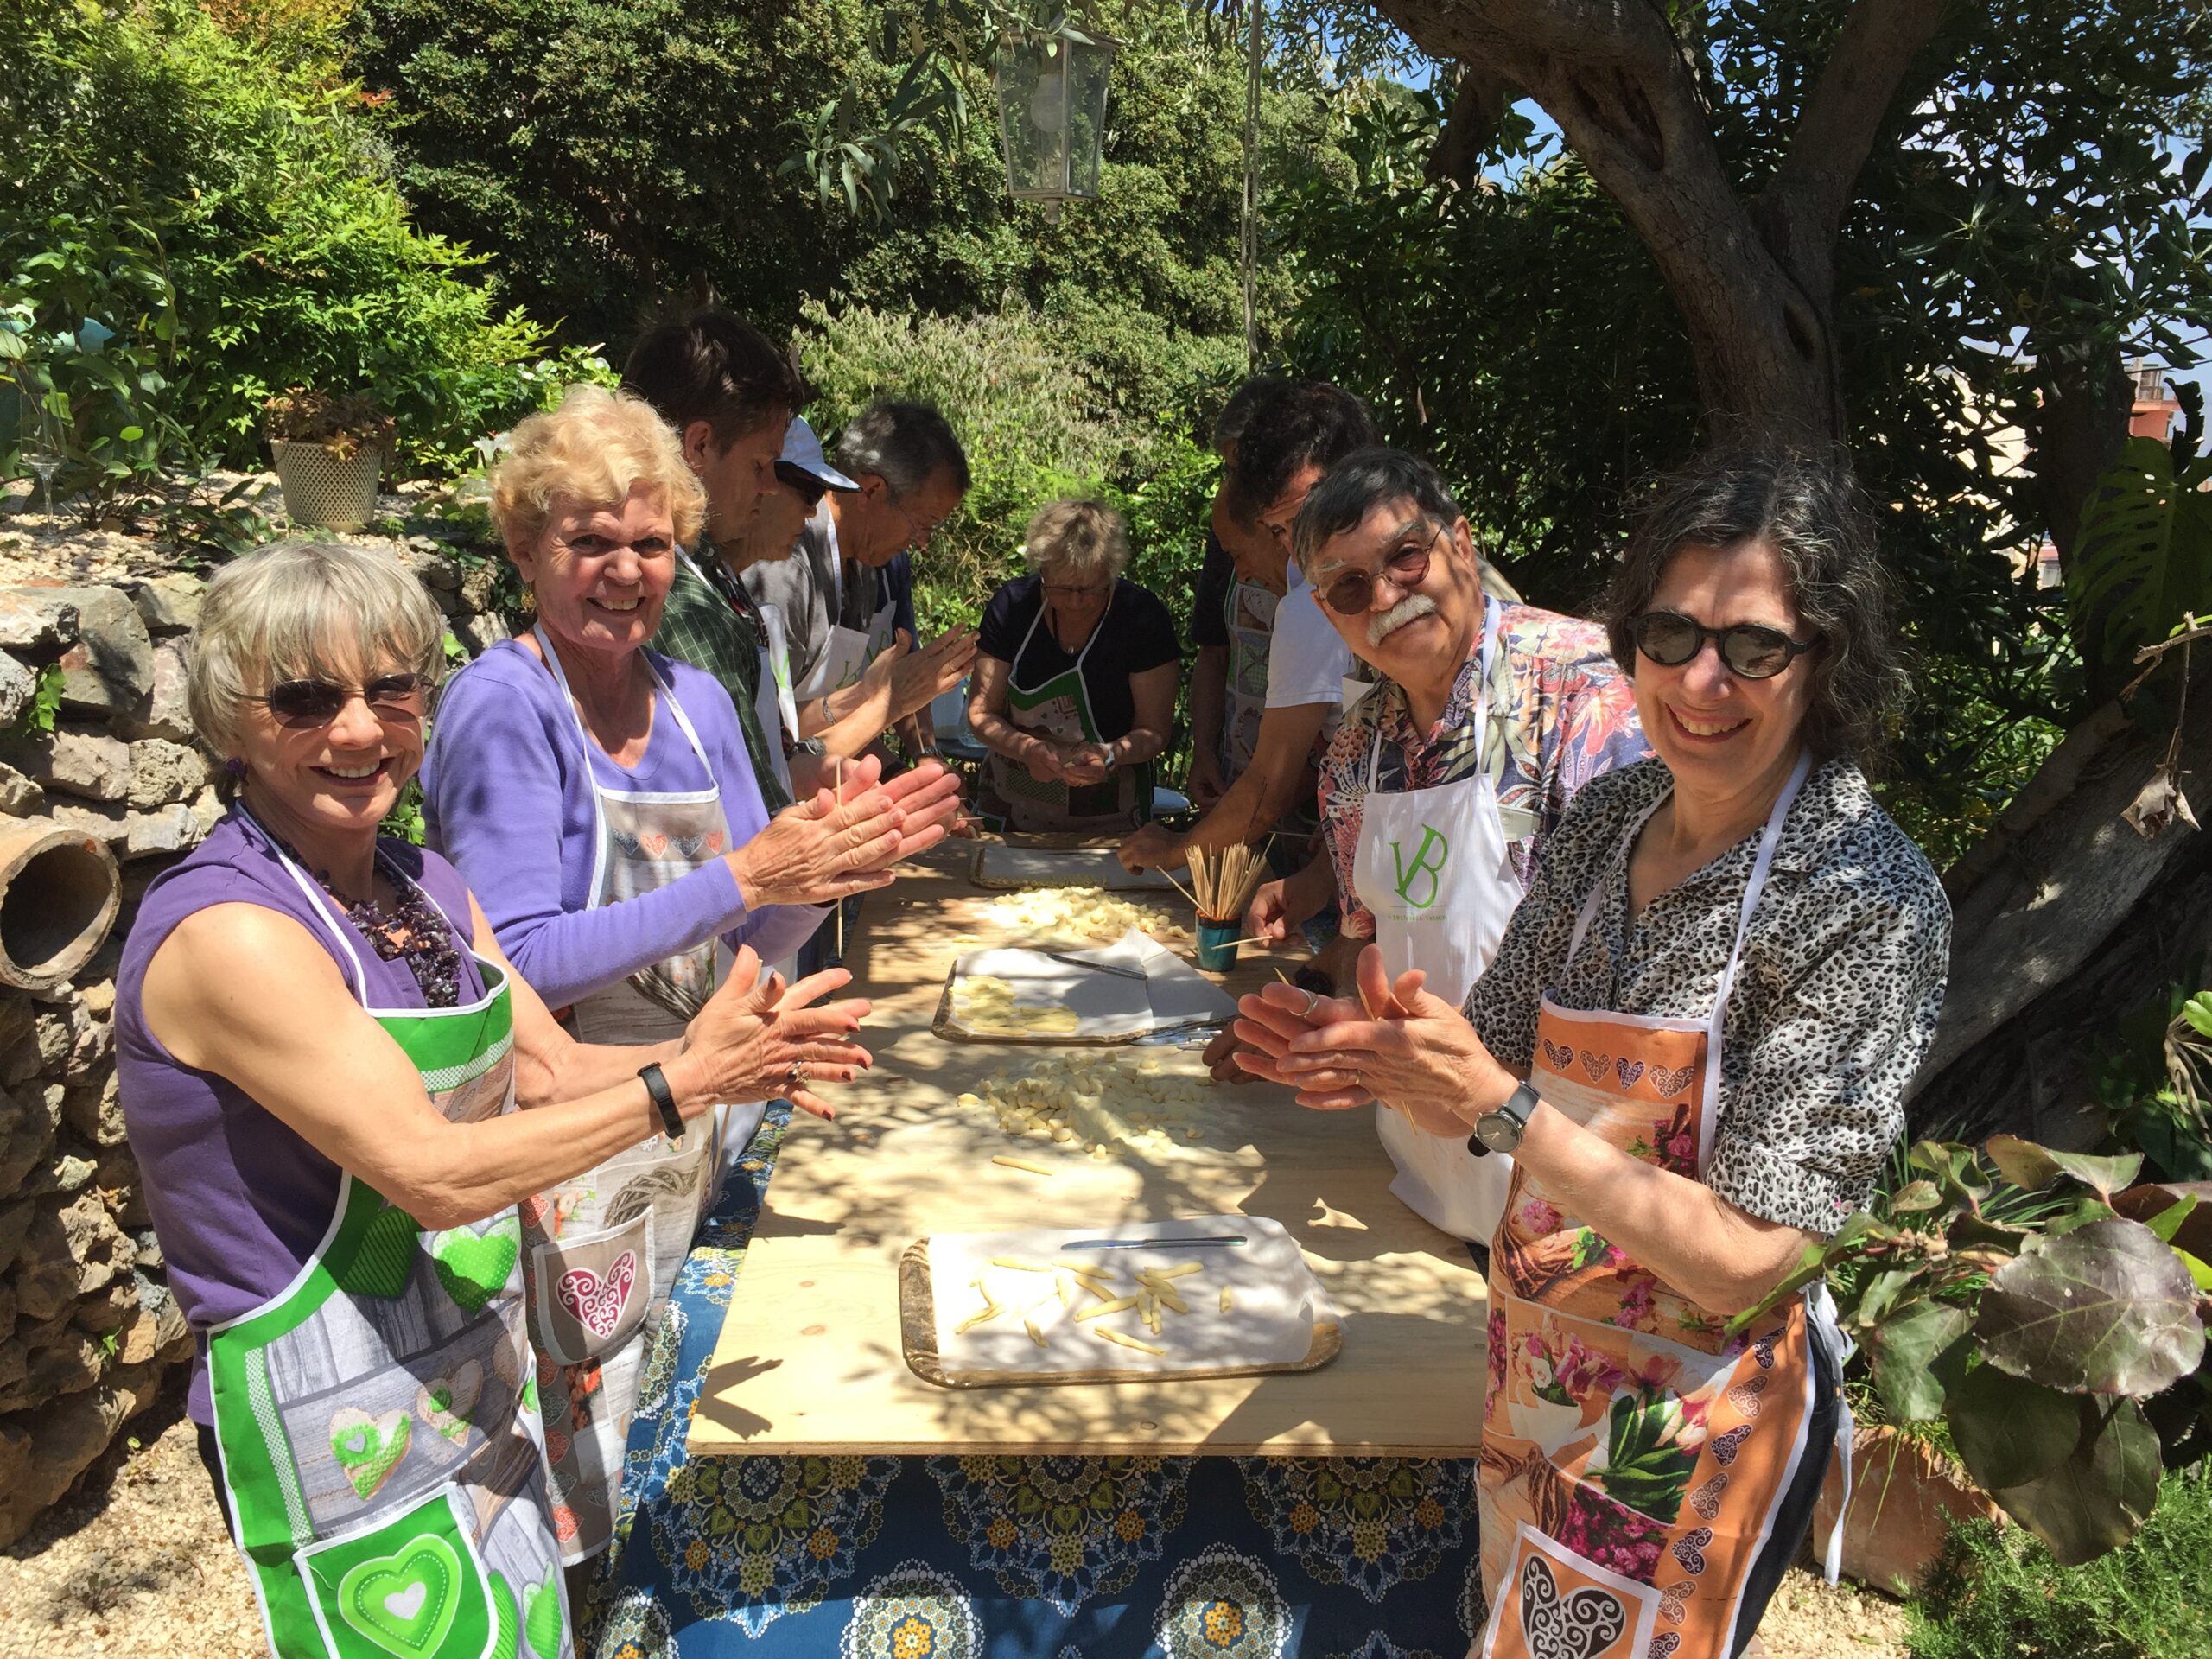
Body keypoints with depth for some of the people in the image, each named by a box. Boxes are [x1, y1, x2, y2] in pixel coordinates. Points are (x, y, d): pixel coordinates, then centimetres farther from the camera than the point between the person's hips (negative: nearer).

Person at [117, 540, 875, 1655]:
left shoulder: (421, 883, 2)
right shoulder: (228, 932, -23)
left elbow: (553, 1072, 2)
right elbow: (436, 1174, -25)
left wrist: (721, 1058, -15)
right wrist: (679, 1084, -23)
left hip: (480, 1381, 8)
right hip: (340, 1429, -7)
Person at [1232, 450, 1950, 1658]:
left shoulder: (1869, 900, -23)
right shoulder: (1609, 816, -6)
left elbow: (1743, 1260, -24)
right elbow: (1502, 1074, 2)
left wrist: (1496, 1104, -30)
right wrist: (1392, 1064, -18)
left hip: (1691, 1418, -6)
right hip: (1536, 1360, 6)